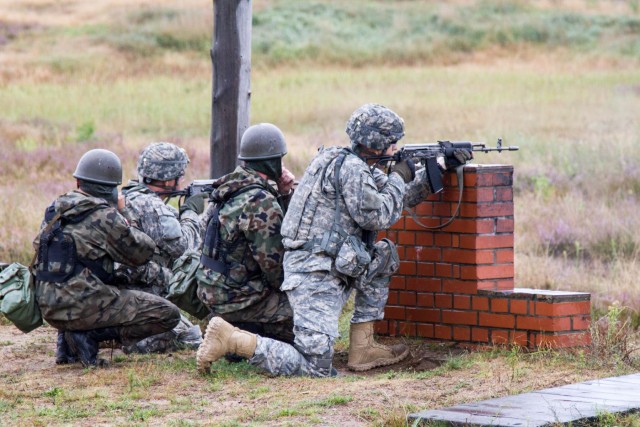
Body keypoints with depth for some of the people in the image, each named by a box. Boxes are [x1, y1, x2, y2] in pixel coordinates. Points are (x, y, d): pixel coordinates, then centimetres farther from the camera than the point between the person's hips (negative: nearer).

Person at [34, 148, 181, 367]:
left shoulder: (55, 210, 10)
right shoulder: (105, 217, -11)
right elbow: (142, 253, -2)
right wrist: (123, 214, 10)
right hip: (80, 306, -8)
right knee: (168, 314, -4)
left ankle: (67, 340, 14)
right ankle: (88, 335, -8)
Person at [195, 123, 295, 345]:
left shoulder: (230, 187, 8)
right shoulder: (261, 202, -21)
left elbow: (273, 226, 17)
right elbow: (273, 263, -19)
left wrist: (284, 194, 2)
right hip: (237, 298, -9)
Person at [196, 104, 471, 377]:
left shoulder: (359, 168, 18)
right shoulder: (351, 168, -13)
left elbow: (401, 197, 28)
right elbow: (378, 216, -13)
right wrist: (399, 178, 0)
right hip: (315, 274, -10)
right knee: (315, 369, -14)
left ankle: (362, 349, 17)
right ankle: (230, 338, -12)